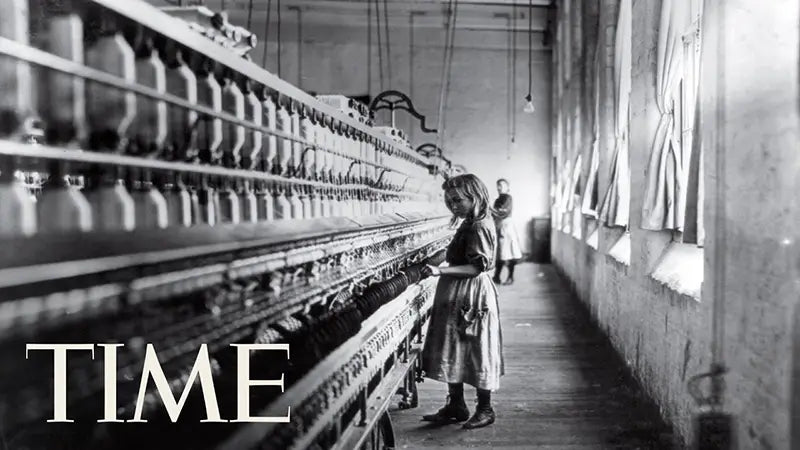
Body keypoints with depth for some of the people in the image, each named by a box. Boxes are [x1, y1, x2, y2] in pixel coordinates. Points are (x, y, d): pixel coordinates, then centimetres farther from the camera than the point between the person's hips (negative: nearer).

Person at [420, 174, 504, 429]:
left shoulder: (478, 228, -17)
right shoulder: (471, 225, 12)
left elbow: (477, 267, -24)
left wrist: (441, 271, -28)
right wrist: (442, 268, 10)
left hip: (470, 299, -10)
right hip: (457, 297, 10)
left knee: (476, 352, 2)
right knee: (452, 350, 13)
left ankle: (485, 409, 16)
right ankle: (455, 406, 24)